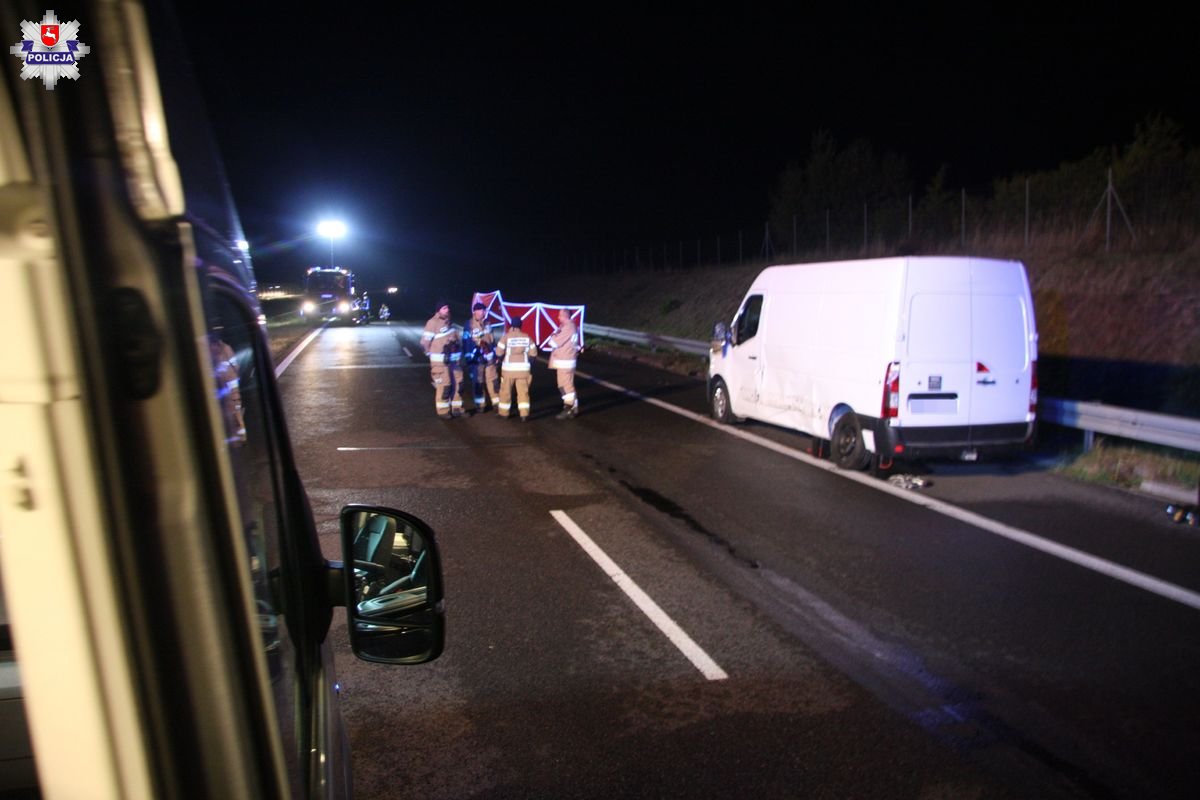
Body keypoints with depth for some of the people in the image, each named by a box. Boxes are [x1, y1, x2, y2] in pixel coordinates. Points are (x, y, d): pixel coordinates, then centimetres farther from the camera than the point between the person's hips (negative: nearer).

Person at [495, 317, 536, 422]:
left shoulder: (506, 336, -7)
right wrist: (530, 366, 18)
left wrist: (501, 361, 13)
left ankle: (504, 412, 23)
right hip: (524, 368, 2)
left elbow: (499, 353, -7)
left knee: (506, 390, 12)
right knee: (523, 391, 3)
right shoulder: (527, 337, 3)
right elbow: (533, 354, 5)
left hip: (509, 368, -2)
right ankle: (524, 414, -4)